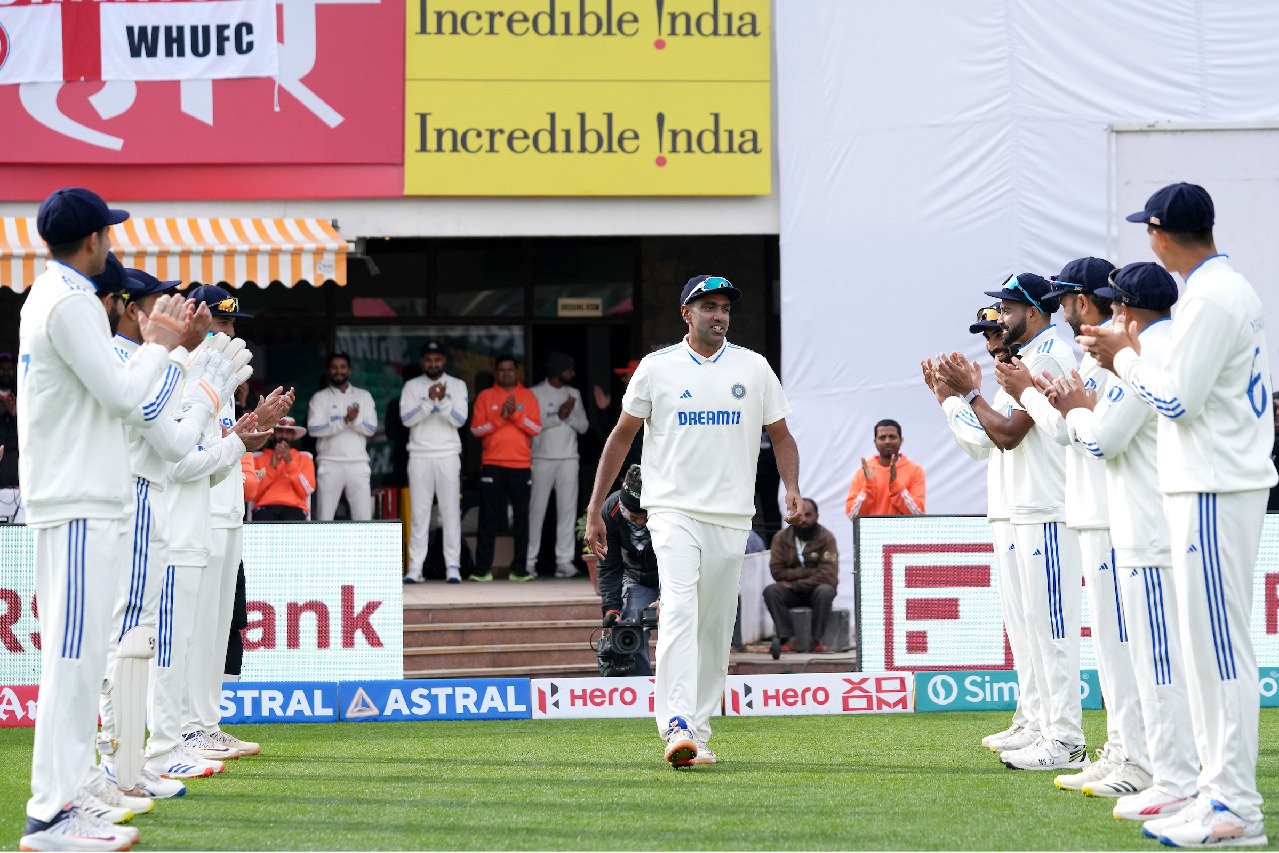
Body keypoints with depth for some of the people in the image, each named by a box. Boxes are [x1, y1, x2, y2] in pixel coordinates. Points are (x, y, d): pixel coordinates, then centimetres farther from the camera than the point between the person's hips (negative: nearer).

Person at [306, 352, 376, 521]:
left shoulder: (364, 396, 10)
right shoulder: (320, 398, 5)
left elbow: (371, 429, 1)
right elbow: (313, 429, -8)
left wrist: (356, 420, -19)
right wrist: (344, 421, -18)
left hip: (358, 464, 1)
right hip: (330, 464, -1)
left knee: (363, 516, -2)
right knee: (324, 517, -1)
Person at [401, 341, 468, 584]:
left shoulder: (457, 386, 6)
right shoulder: (412, 386, 6)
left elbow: (460, 420, -4)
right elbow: (406, 418, -6)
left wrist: (443, 400, -18)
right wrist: (429, 400, -18)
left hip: (448, 456, 0)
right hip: (420, 456, 0)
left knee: (451, 512, -2)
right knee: (419, 513, -1)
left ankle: (453, 567, -1)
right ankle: (415, 567, -1)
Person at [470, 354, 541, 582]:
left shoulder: (528, 397, 9)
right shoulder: (485, 396, 7)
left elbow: (536, 428, 0)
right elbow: (476, 429, 0)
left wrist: (515, 414, -12)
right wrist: (500, 417, -12)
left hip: (521, 465, 1)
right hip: (492, 465, -1)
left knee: (521, 518, 1)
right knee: (488, 518, -3)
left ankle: (519, 568, 3)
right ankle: (483, 569, -2)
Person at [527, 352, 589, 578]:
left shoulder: (574, 394, 15)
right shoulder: (535, 393, 1)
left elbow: (583, 426, 11)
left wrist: (570, 414, -7)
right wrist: (558, 416, -12)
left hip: (568, 458, 4)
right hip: (542, 458, -4)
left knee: (568, 508, -2)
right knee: (537, 509, -3)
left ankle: (564, 560, -1)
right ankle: (529, 560, 1)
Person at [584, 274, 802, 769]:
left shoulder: (754, 369, 8)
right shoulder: (657, 368, 3)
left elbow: (781, 436, 11)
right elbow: (621, 436, 8)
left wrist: (792, 489, -8)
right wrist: (594, 511, 4)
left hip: (731, 518, 3)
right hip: (673, 510, -3)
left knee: (716, 628, 6)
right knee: (680, 611, -20)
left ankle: (698, 734, 15)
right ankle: (676, 727, -29)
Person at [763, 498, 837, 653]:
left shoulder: (826, 538, -8)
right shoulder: (781, 538, -2)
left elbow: (828, 576, -18)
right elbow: (777, 571, -11)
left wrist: (796, 585, -19)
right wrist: (808, 572, -18)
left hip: (815, 590, -2)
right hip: (791, 594, 2)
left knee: (825, 591, -36)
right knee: (770, 591, -29)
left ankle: (816, 639, -24)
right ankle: (789, 639, -31)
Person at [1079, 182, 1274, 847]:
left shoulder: (1209, 299, -16)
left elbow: (1176, 399, -18)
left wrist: (1125, 357, -5)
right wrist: (1130, 357, 17)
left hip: (1215, 490, -10)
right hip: (1219, 484, 10)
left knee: (1218, 645, -9)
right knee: (1211, 644, 13)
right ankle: (1221, 792, 16)